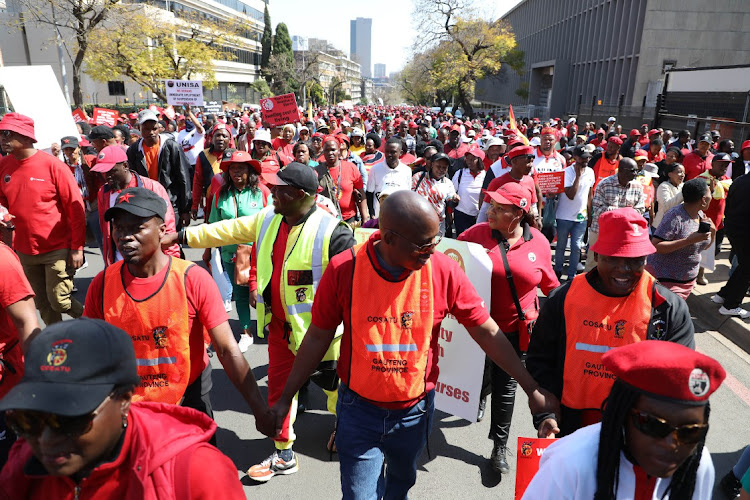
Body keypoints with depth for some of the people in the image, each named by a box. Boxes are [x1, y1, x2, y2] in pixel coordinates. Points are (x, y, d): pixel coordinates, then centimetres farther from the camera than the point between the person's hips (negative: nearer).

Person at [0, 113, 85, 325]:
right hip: (25, 250, 6)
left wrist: (77, 248, -13)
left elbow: (75, 208, -12)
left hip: (57, 249, -6)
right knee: (42, 304, 15)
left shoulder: (53, 165, -13)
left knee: (59, 301, -5)